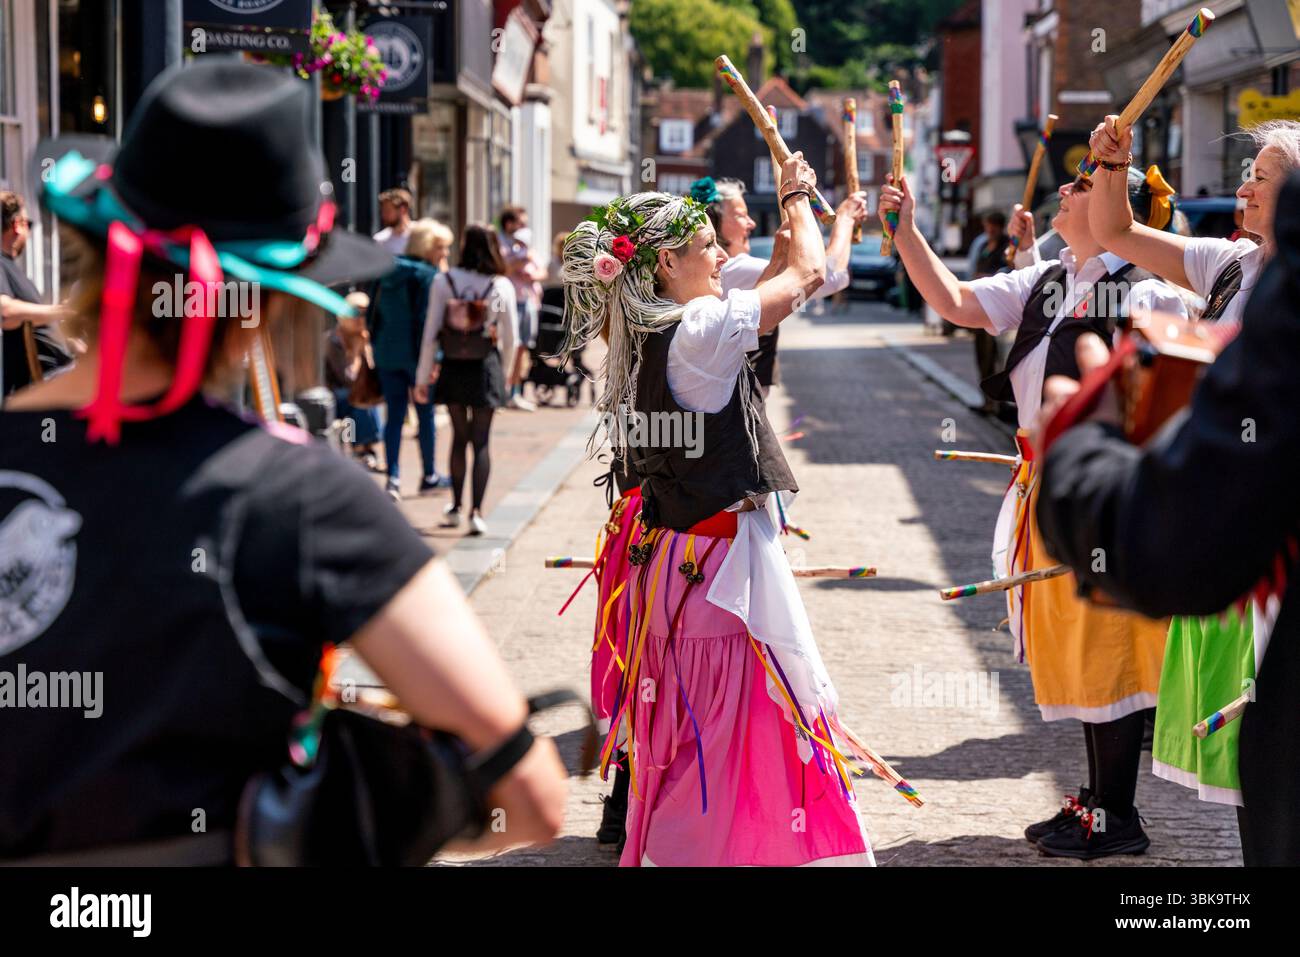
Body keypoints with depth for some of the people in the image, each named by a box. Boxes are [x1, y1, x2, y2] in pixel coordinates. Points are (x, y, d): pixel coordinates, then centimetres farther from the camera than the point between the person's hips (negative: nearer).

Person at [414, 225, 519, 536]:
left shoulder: (444, 282, -6)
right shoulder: (502, 286, -5)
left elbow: (431, 333, -5)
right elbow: (511, 338, 0)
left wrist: (423, 376, 2)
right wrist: (505, 372, 17)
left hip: (453, 368, 1)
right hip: (486, 369, -1)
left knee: (459, 437, 17)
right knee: (481, 441, 2)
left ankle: (456, 507, 27)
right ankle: (476, 511, -6)